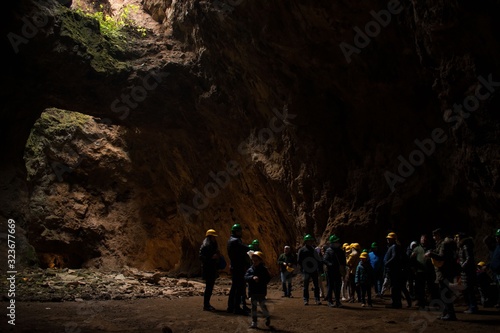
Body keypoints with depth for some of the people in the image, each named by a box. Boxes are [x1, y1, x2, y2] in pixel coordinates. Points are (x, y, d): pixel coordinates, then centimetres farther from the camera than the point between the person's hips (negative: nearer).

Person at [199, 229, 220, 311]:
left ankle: (207, 304, 18)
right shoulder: (205, 246, -13)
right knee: (208, 287, -7)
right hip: (207, 269, -9)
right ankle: (206, 305, -1)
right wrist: (211, 257, -24)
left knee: (210, 287, 11)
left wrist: (217, 257, 6)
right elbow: (201, 257, -19)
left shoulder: (213, 245, 15)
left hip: (212, 269, 9)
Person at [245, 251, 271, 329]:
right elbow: (246, 277, -8)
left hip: (261, 291, -3)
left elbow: (268, 278, -6)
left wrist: (260, 281, -19)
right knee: (254, 306, 8)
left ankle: (268, 317, 27)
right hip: (252, 291, 3)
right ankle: (254, 322, 15)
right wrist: (252, 277, -26)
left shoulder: (264, 269, -4)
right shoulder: (250, 269, 3)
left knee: (262, 305, 1)